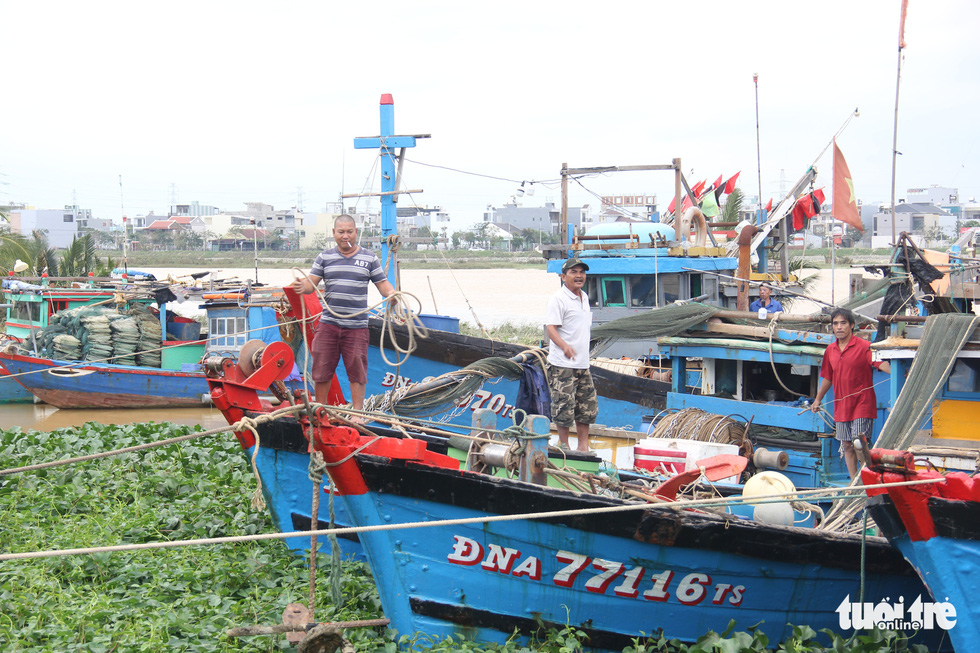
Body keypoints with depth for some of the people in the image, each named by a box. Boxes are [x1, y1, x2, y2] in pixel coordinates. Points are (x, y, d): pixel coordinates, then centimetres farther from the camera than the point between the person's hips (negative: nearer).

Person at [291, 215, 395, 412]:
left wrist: (391, 293, -15)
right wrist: (302, 287, -19)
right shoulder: (324, 257, 9)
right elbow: (312, 284, 4)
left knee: (357, 370, 2)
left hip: (357, 327, -1)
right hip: (328, 324, 1)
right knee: (321, 369, 5)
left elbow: (382, 284, 7)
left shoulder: (369, 258, 7)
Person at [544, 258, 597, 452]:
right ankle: (564, 447, 6)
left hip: (583, 363, 8)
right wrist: (564, 346, -35)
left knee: (587, 407, 11)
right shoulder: (557, 299, -10)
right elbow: (550, 327, -19)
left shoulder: (584, 298, 16)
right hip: (563, 365, -8)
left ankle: (583, 446, 20)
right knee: (564, 407, -7)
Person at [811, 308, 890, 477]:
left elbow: (880, 363, -23)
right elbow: (827, 378, 22)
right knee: (846, 445, 9)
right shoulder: (830, 350, 11)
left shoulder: (863, 346, -8)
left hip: (862, 404, -6)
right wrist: (817, 400, 26)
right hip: (841, 405, 6)